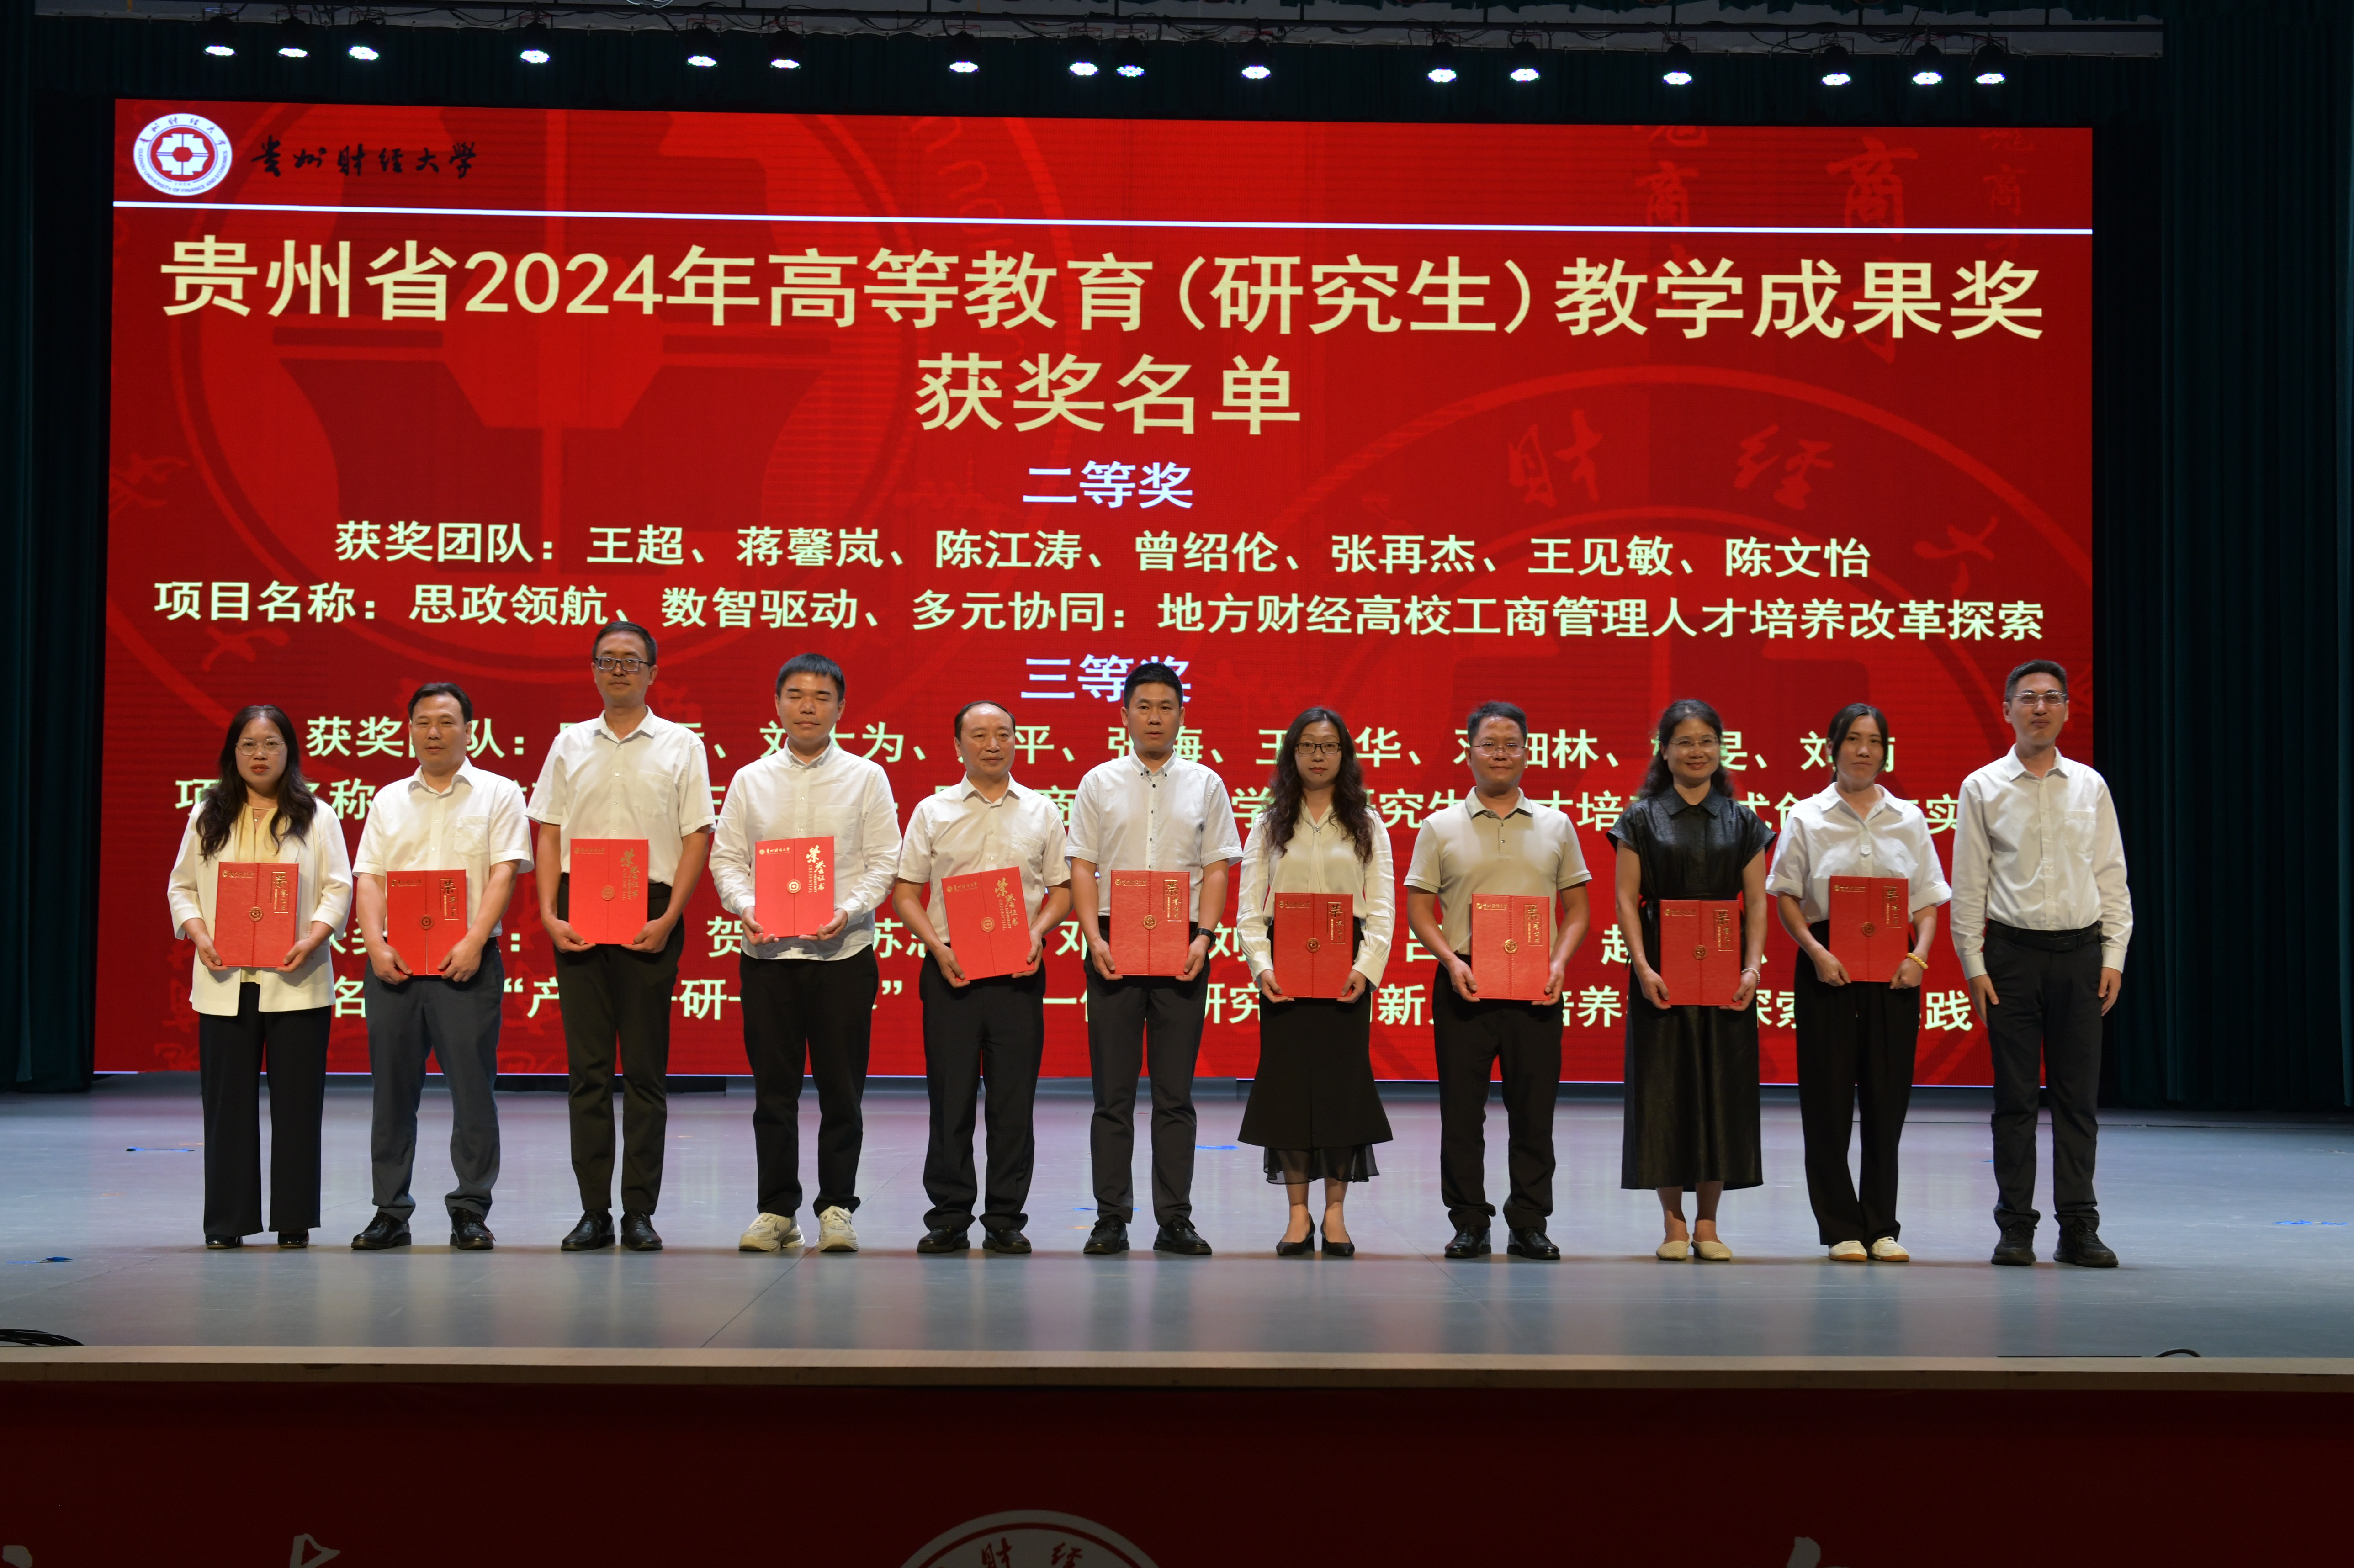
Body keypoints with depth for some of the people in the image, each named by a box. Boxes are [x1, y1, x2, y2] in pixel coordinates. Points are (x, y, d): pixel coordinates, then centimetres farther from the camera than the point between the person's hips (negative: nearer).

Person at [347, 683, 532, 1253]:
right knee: (393, 1089, 5)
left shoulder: (498, 794, 6)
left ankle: (470, 1210, 2)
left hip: (465, 962, -3)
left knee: (472, 1087, -5)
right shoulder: (389, 800, 16)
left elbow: (503, 873, -4)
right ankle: (390, 1211, 11)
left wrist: (473, 942, -16)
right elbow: (368, 879, 8)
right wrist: (376, 945, -8)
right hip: (394, 963, 3)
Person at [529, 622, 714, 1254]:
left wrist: (669, 919, -10)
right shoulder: (570, 745, 12)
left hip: (649, 916, -2)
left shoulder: (680, 745, 5)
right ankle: (594, 1211, 7)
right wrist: (549, 914, -3)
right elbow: (549, 835, 10)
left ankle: (640, 1211, 5)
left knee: (646, 1070, 0)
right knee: (587, 1067, 3)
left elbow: (698, 839, 1)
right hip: (578, 917, 2)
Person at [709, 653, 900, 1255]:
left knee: (841, 1088, 1)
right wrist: (747, 909, -11)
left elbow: (884, 860, 1)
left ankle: (837, 1207, 11)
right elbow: (726, 857, 8)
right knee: (773, 1087, 4)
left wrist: (848, 912, -15)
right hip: (767, 953, 1)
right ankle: (777, 1209, 12)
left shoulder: (865, 777, 5)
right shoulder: (751, 781, 10)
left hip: (843, 953, -1)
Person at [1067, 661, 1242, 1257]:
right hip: (1114, 948, 0)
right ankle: (1111, 1219, 7)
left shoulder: (1205, 784, 9)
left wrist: (1204, 937, -8)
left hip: (1181, 949, 0)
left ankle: (1175, 1220, 8)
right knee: (1113, 1091, 1)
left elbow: (1216, 868, 5)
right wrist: (1095, 938, -9)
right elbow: (1082, 868, 4)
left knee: (1175, 1093, 3)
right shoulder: (1099, 783, 8)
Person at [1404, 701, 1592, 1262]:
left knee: (1534, 1107, 1)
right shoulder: (1441, 828, 6)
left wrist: (1559, 962, -6)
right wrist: (1452, 961, -11)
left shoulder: (1555, 826, 10)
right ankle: (1469, 1222, 9)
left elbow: (1576, 909, 11)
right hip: (1465, 981, -1)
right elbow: (1419, 910, 4)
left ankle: (1529, 1224, 10)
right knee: (1462, 1106, 0)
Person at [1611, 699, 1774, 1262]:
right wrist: (1643, 967, -13)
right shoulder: (1642, 818, 3)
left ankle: (1708, 1224, 12)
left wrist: (1753, 967, -8)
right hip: (1662, 970, -2)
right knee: (1663, 1086, -1)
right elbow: (1627, 900, -1)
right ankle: (1674, 1225, 8)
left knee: (1722, 1085, 2)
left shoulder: (1743, 822, 8)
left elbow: (1757, 902, 5)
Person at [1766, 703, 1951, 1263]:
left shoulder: (1908, 819, 11)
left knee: (1888, 1098, 3)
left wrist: (1919, 956, -8)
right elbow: (1786, 898, 1)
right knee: (1829, 1098, -1)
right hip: (1829, 966, -2)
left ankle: (1881, 1227, 13)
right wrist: (1816, 952, -13)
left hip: (1893, 970, 2)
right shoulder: (1806, 818, 4)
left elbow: (1928, 901, 9)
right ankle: (1842, 1229, 8)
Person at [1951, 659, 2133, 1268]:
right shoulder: (1983, 788, 3)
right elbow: (1968, 884, 2)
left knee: (2078, 1095, 3)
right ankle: (2015, 1227, 8)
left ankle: (2078, 1228, 8)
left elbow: (2113, 878, 9)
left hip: (2080, 951, 2)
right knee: (2014, 1098, 2)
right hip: (2012, 950, -2)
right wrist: (1974, 966, -4)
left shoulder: (2091, 787, 9)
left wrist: (2114, 958, 1)